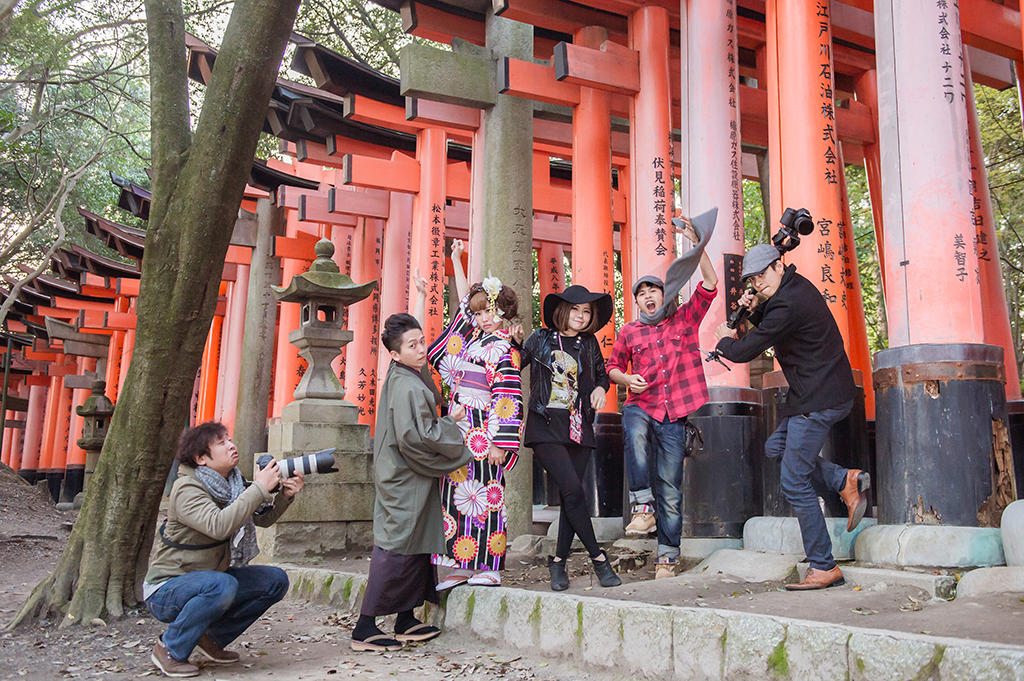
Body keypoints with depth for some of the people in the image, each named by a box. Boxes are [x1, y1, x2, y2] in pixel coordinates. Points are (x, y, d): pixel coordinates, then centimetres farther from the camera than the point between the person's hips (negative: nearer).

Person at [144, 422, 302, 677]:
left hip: (209, 582, 8)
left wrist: (284, 496, -12)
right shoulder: (187, 489, -22)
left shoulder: (231, 484, 1)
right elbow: (219, 526, -39)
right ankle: (169, 649, -11)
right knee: (222, 585, -36)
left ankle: (212, 640, 8)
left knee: (276, 580, -5)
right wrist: (259, 488, -34)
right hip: (167, 589, -8)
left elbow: (263, 519, 8)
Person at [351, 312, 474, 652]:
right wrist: (451, 423, -11)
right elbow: (416, 437, -24)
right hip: (405, 482, -10)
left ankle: (405, 620, 22)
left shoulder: (403, 379, 13)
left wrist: (447, 420, 8)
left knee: (416, 546, 14)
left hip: (406, 479, 10)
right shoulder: (407, 387, -19)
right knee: (397, 547, -7)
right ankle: (364, 628, -1)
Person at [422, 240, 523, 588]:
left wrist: (500, 443, -21)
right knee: (456, 492, 8)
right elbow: (465, 299, 26)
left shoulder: (504, 350, -11)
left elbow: (507, 399, -17)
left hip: (484, 434, -8)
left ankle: (489, 567, 6)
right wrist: (456, 259, 31)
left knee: (483, 494, -4)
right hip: (459, 430, 8)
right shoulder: (472, 336, 12)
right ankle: (461, 565, 15)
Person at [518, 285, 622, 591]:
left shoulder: (589, 344, 11)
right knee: (572, 489, -15)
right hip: (546, 427, -4)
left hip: (579, 428, 4)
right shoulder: (541, 338, 3)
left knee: (570, 495, 2)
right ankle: (598, 557, -3)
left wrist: (600, 388, 3)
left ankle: (559, 561, 15)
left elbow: (602, 373, 23)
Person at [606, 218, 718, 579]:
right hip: (641, 406, 0)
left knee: (670, 488, 1)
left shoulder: (684, 319, 9)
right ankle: (643, 507, -28)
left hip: (674, 415, 0)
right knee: (635, 434, -37)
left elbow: (710, 283, 1)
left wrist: (698, 244, -9)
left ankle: (667, 556, 11)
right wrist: (627, 378, -2)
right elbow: (612, 366, 21)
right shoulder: (629, 332, 11)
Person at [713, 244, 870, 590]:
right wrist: (755, 309, 4)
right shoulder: (794, 286, 10)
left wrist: (725, 340, 7)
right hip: (823, 394, 11)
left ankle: (823, 568, 3)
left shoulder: (788, 304, -21)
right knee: (775, 449, 22)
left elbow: (744, 351, -16)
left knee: (794, 482, -5)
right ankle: (846, 480, 11)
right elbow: (770, 325, 26)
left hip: (819, 399, -11)